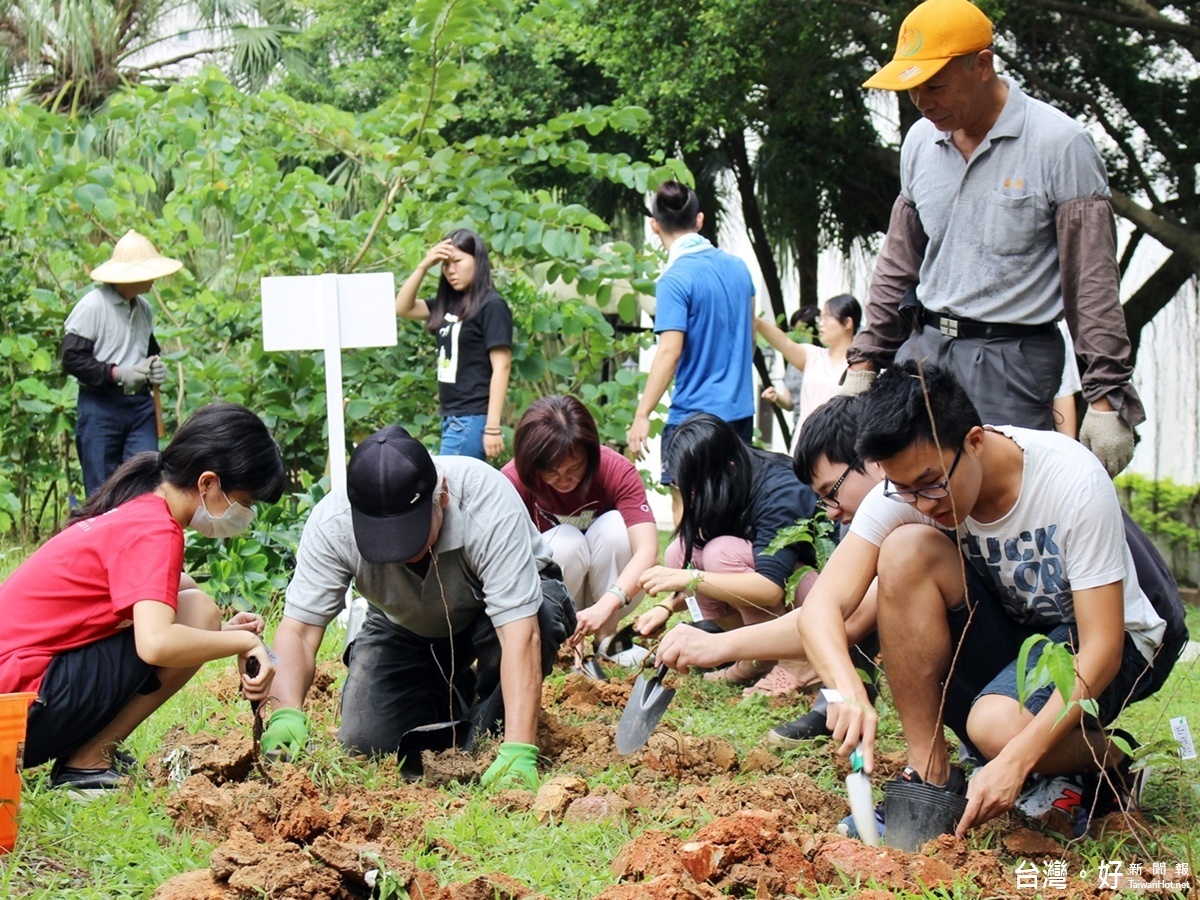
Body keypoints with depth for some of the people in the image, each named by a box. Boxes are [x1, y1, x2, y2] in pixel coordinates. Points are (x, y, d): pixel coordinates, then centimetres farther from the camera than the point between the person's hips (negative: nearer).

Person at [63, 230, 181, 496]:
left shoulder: (144, 308, 10)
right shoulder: (93, 305, -11)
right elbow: (72, 358, -13)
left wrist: (156, 368, 5)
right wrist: (116, 374, -20)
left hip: (140, 406, 6)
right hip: (100, 407, -6)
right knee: (102, 491, 1)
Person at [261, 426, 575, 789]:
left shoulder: (488, 503, -38)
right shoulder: (331, 523, -30)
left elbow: (520, 631, -42)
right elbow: (297, 630, -28)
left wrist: (518, 753, -50)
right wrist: (286, 715, -48)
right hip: (405, 628, 3)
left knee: (540, 618, -37)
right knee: (365, 740, -17)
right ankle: (457, 698, 15)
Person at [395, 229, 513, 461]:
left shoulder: (492, 306, -9)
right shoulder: (449, 303, 13)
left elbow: (501, 366, -13)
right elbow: (403, 308, 16)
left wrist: (493, 427, -17)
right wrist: (424, 266, 2)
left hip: (472, 419, -8)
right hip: (451, 416, 8)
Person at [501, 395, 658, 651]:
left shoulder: (618, 471, -24)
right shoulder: (514, 480, -24)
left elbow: (647, 550, -35)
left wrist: (605, 606, -51)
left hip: (609, 590, 1)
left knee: (616, 525, -26)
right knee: (565, 541, -30)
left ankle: (607, 636, -15)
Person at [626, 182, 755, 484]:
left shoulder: (675, 280, -15)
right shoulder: (737, 267, 7)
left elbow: (669, 353, -21)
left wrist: (642, 416, -18)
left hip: (695, 415, -7)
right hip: (741, 411, 7)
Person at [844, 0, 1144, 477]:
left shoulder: (1059, 143, -9)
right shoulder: (920, 142, 10)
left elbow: (1093, 282, -9)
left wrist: (1108, 398, -12)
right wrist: (864, 362, 15)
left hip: (1011, 360, -6)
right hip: (923, 348, 6)